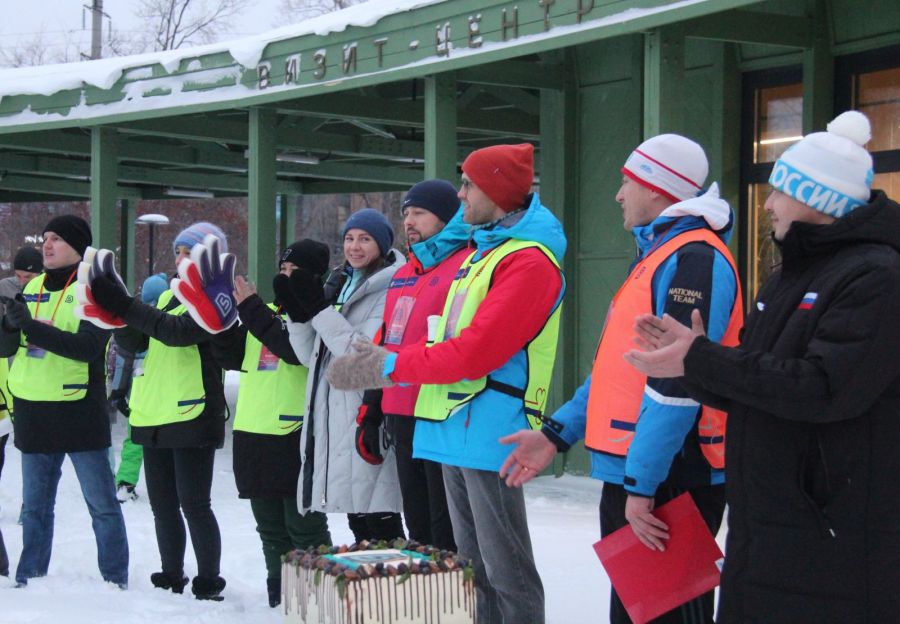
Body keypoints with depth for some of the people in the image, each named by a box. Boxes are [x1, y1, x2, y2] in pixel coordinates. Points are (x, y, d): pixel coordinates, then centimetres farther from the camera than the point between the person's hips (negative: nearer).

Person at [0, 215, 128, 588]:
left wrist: (31, 326, -27)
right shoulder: (31, 289, 11)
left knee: (102, 504, 2)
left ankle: (115, 581, 9)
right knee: (35, 506, 14)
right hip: (33, 413, 6)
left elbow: (88, 347, -21)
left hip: (79, 413, -6)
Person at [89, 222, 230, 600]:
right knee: (162, 505, 13)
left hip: (192, 414, -8)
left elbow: (178, 330, -24)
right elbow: (136, 343, 12)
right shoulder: (169, 296, 18)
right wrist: (116, 312, -7)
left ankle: (208, 584, 1)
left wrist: (125, 307, -28)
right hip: (154, 413, 8)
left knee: (193, 504, -6)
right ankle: (171, 579, 22)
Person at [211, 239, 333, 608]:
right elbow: (232, 357, 15)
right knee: (271, 529, 14)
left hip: (296, 435, -7)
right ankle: (279, 601, 22)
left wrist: (250, 308, -21)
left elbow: (295, 348, -23)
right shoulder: (268, 313, 18)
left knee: (305, 529, -5)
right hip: (253, 432, 8)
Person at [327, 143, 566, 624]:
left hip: (489, 429, -10)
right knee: (474, 565, 15)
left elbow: (476, 350, -20)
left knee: (506, 570, -5)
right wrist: (382, 360, 9)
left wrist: (393, 365, -11)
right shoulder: (483, 251, 19)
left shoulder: (529, 260, -13)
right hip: (456, 427, 10)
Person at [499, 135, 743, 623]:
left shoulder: (694, 260, -15)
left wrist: (642, 484, -24)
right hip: (628, 476, 11)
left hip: (667, 481, -11)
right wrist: (557, 434, 15)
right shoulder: (656, 255, 19)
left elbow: (676, 383, -22)